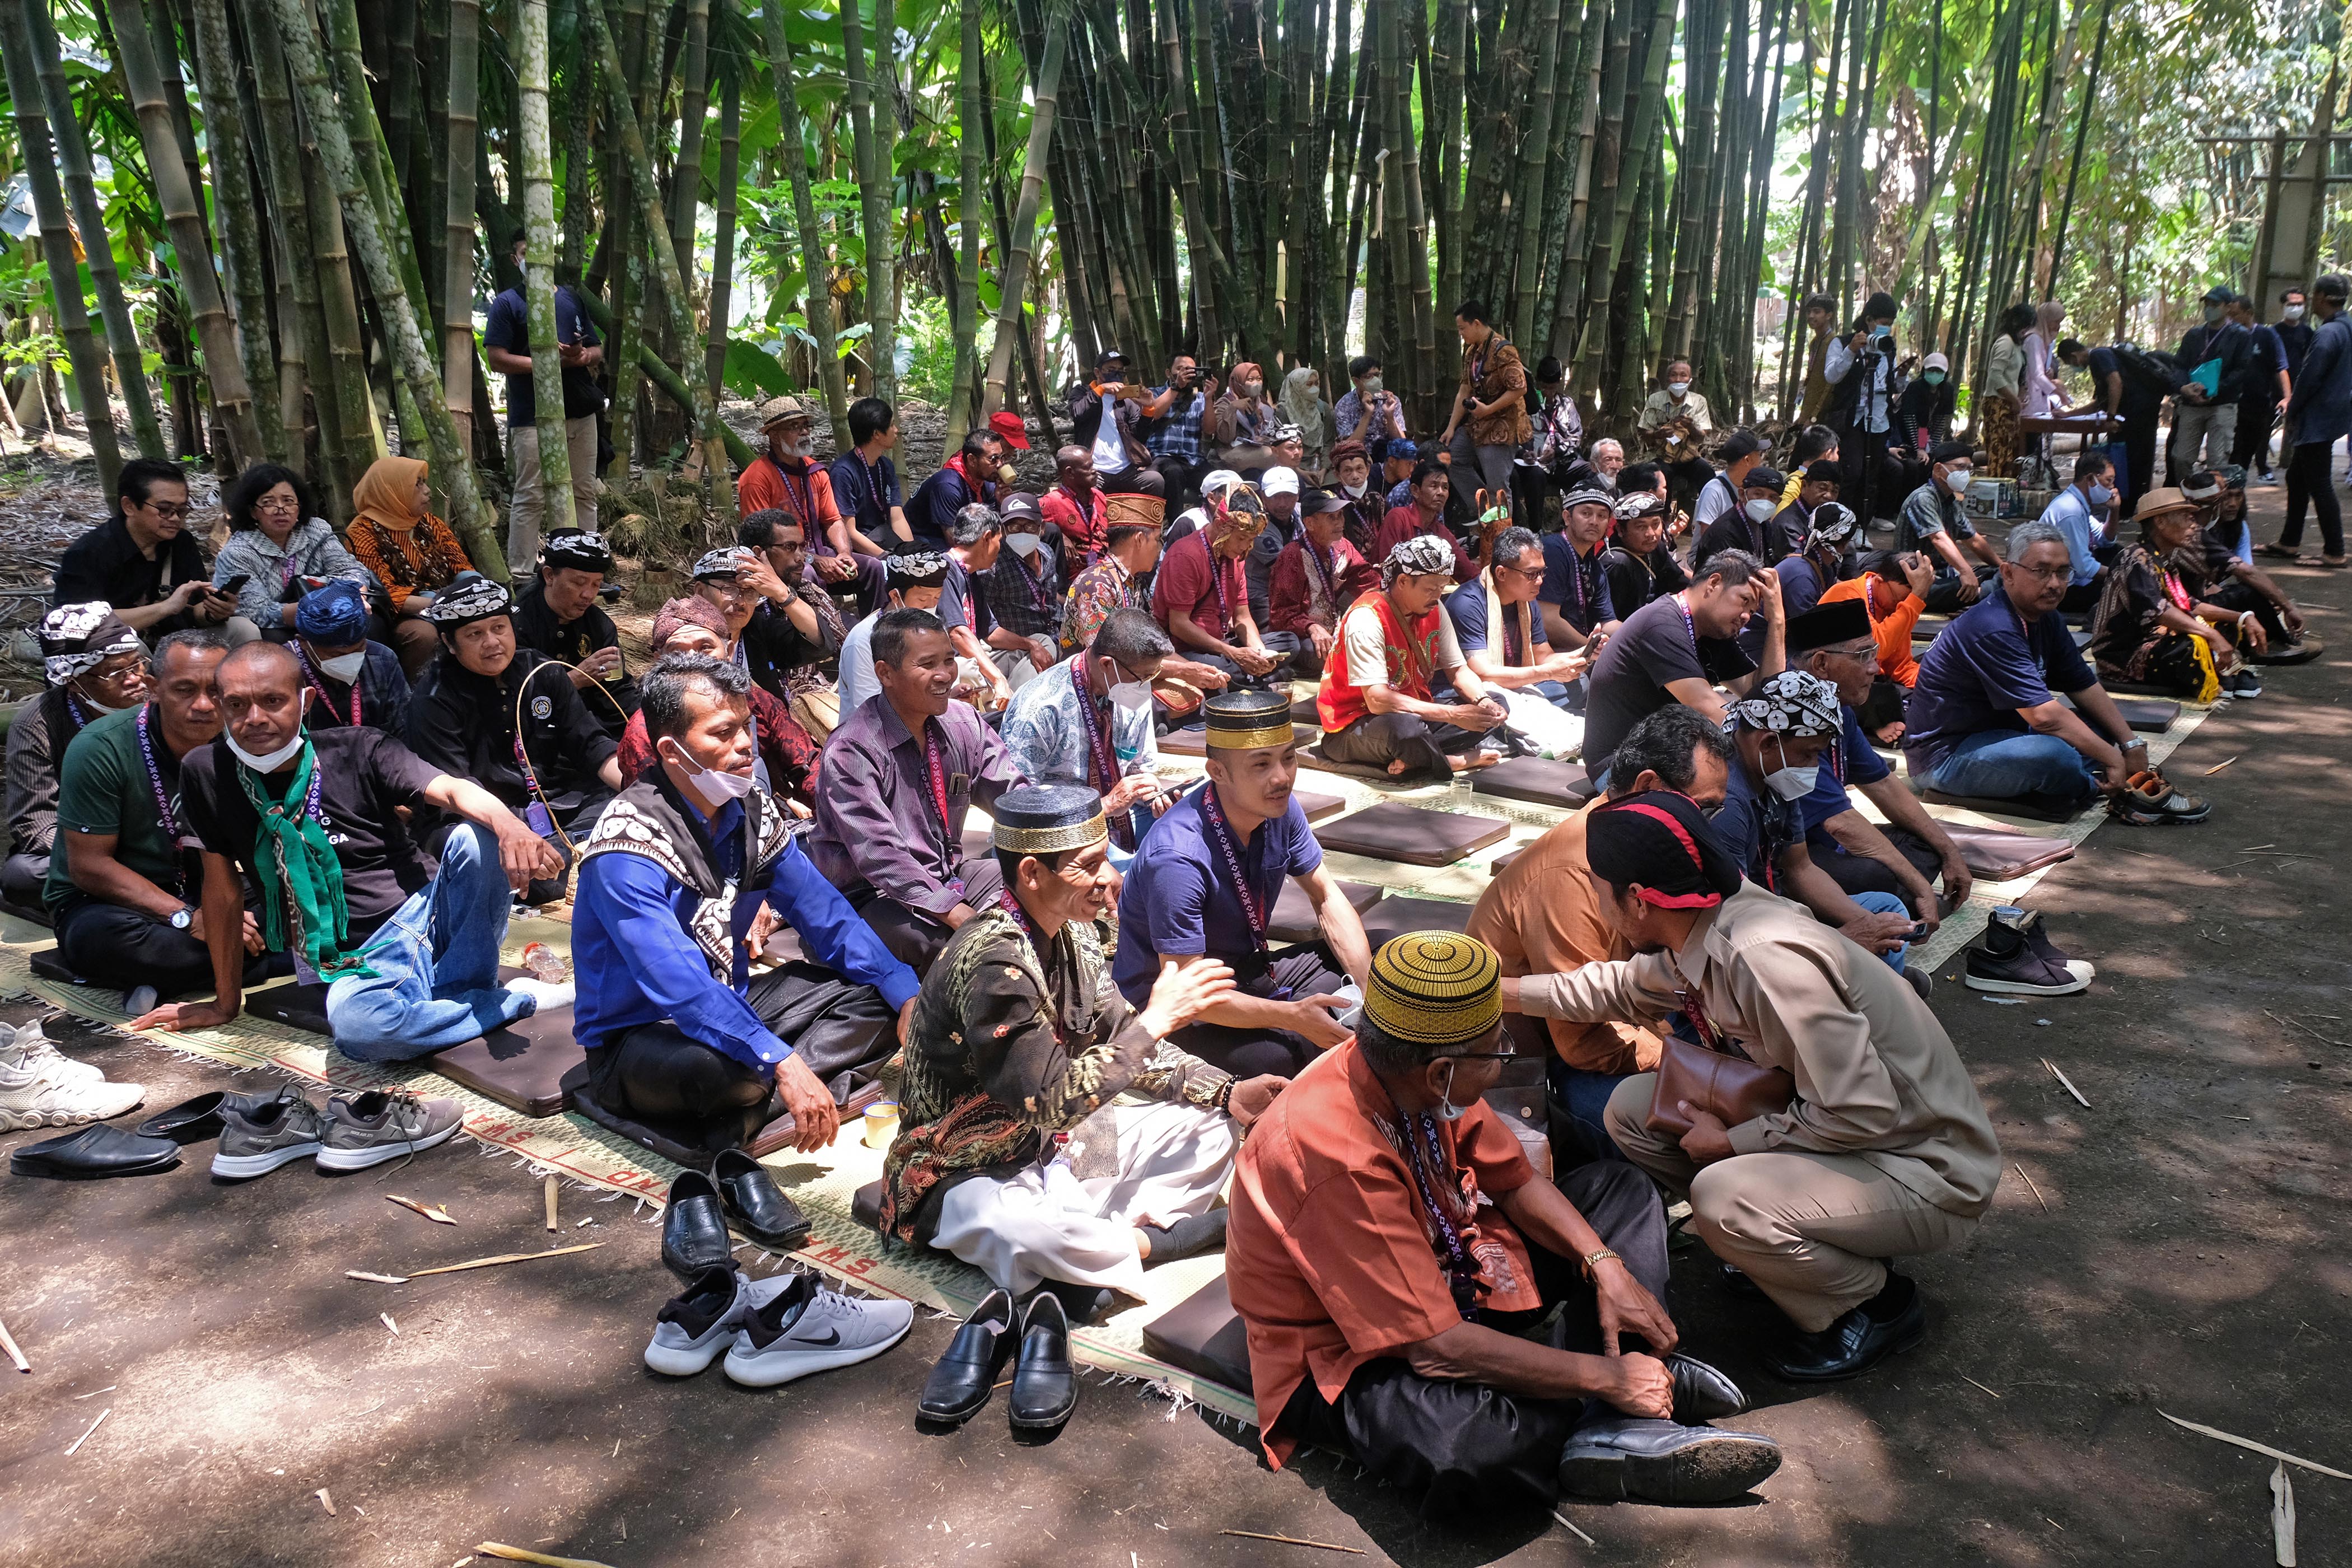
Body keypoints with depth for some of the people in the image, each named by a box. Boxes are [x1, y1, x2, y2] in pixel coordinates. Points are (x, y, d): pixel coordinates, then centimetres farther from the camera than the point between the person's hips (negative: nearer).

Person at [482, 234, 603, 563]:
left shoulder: (574, 298, 17)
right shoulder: (507, 303, 1)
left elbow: (599, 350, 19)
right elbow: (497, 359, -8)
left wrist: (583, 355, -5)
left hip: (581, 413, 5)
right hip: (533, 417, -5)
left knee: (584, 493, 10)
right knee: (531, 499, -6)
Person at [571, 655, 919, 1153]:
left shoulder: (753, 810, -1)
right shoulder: (630, 840, -24)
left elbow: (822, 911, 2)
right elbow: (677, 981, -35)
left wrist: (907, 994, -11)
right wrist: (783, 1063, -43)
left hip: (730, 1005, 8)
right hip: (639, 1035, -8)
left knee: (874, 992, -2)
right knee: (714, 1064, -40)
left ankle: (740, 1123, -19)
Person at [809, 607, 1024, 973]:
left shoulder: (963, 723, 1)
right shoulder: (851, 751, -20)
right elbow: (880, 856, -27)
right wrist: (956, 913, -37)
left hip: (949, 875, 7)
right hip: (872, 898, -7)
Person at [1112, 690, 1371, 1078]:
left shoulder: (1280, 808, -8)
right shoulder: (1178, 857, -32)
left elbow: (1326, 896, 5)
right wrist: (1292, 1015, -33)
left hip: (1248, 972, 8)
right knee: (1276, 1058, -35)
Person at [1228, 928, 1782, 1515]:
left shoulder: (1414, 1074, -12)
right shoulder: (1338, 1156, -35)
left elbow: (1515, 1181, 4)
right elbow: (1436, 1346, -33)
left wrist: (1607, 1266, -11)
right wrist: (1607, 1375, -25)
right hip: (1349, 1353, -9)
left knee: (1618, 1187, 9)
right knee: (1466, 1451, -42)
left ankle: (1619, 1427, -11)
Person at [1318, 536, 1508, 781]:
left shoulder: (1433, 610, 1)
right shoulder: (1366, 619, -23)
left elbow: (1458, 670, 8)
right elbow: (1377, 701, -30)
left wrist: (1484, 702, -15)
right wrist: (1452, 715, -32)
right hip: (1354, 724, -9)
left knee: (1496, 704, -3)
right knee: (1406, 728, -41)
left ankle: (1413, 761, -19)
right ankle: (1460, 761, -11)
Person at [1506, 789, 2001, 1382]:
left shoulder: (1768, 959, -32)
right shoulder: (1699, 937, -4)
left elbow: (1861, 1115, -30)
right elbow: (1622, 988, 18)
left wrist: (1732, 1142, -18)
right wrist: (1506, 992, 18)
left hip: (1927, 1172, -8)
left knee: (1723, 1198, -32)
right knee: (1634, 1108, 1)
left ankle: (1878, 1306, -3)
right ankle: (1783, 1244, 12)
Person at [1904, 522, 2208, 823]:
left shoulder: (2046, 618, 6)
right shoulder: (1993, 630, -26)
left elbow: (2084, 686, 13)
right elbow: (2043, 715, -29)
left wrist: (2132, 743, 3)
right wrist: (2113, 759, -21)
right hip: (1944, 754, -11)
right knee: (2053, 754, -32)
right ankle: (2123, 795, -4)